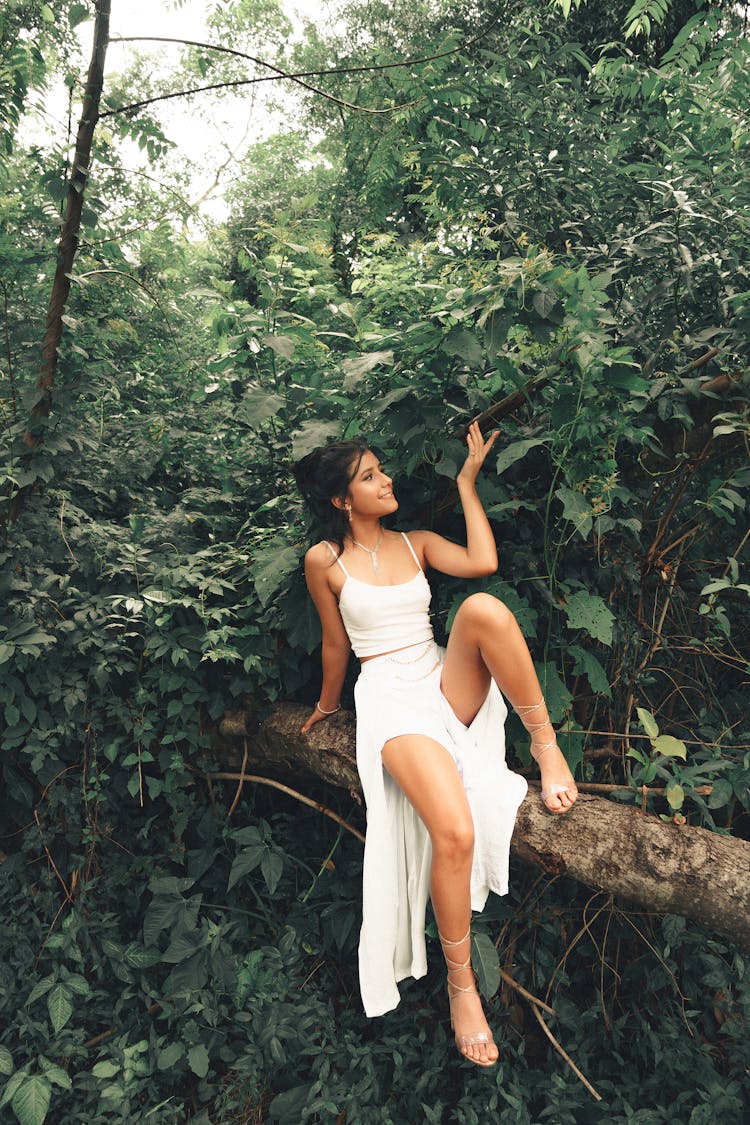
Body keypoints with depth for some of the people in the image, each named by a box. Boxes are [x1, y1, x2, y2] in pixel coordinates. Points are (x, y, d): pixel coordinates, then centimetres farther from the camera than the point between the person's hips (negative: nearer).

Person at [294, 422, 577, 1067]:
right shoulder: (325, 560, 1)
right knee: (455, 832, -27)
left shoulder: (416, 543, 12)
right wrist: (327, 706, 21)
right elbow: (336, 643, 11)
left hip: (449, 684, 4)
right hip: (391, 697, -4)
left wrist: (467, 483, 0)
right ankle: (461, 982, -3)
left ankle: (545, 742, -20)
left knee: (483, 607, -32)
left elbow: (484, 562, -7)